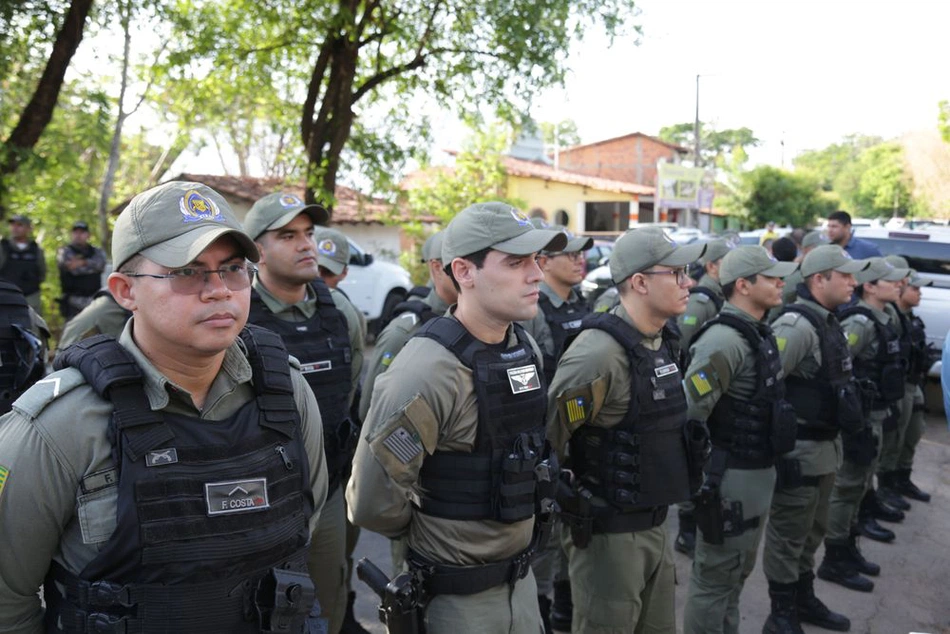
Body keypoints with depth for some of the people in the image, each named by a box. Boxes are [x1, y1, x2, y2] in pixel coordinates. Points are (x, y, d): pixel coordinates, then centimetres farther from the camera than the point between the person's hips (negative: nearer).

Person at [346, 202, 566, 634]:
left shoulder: (527, 349, 0)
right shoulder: (427, 372, -25)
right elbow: (372, 501, -24)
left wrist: (517, 532, 14)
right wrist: (430, 535, -6)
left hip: (521, 579, 7)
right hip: (457, 596, -7)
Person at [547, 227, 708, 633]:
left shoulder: (666, 343, 5)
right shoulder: (599, 352, -25)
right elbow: (544, 436, -22)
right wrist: (564, 496, -10)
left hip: (655, 525, 9)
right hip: (608, 532, -8)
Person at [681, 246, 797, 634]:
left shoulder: (759, 333, 9)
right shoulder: (724, 340, -22)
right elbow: (687, 411, -28)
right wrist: (703, 467, -19)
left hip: (759, 472, 10)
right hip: (731, 477, -9)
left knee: (736, 573, 23)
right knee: (714, 578, 5)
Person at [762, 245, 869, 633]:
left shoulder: (828, 322, 11)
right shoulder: (796, 325, -20)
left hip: (824, 445, 10)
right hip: (798, 449, -10)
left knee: (812, 531, 22)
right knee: (788, 536, 4)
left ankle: (804, 600, 39)